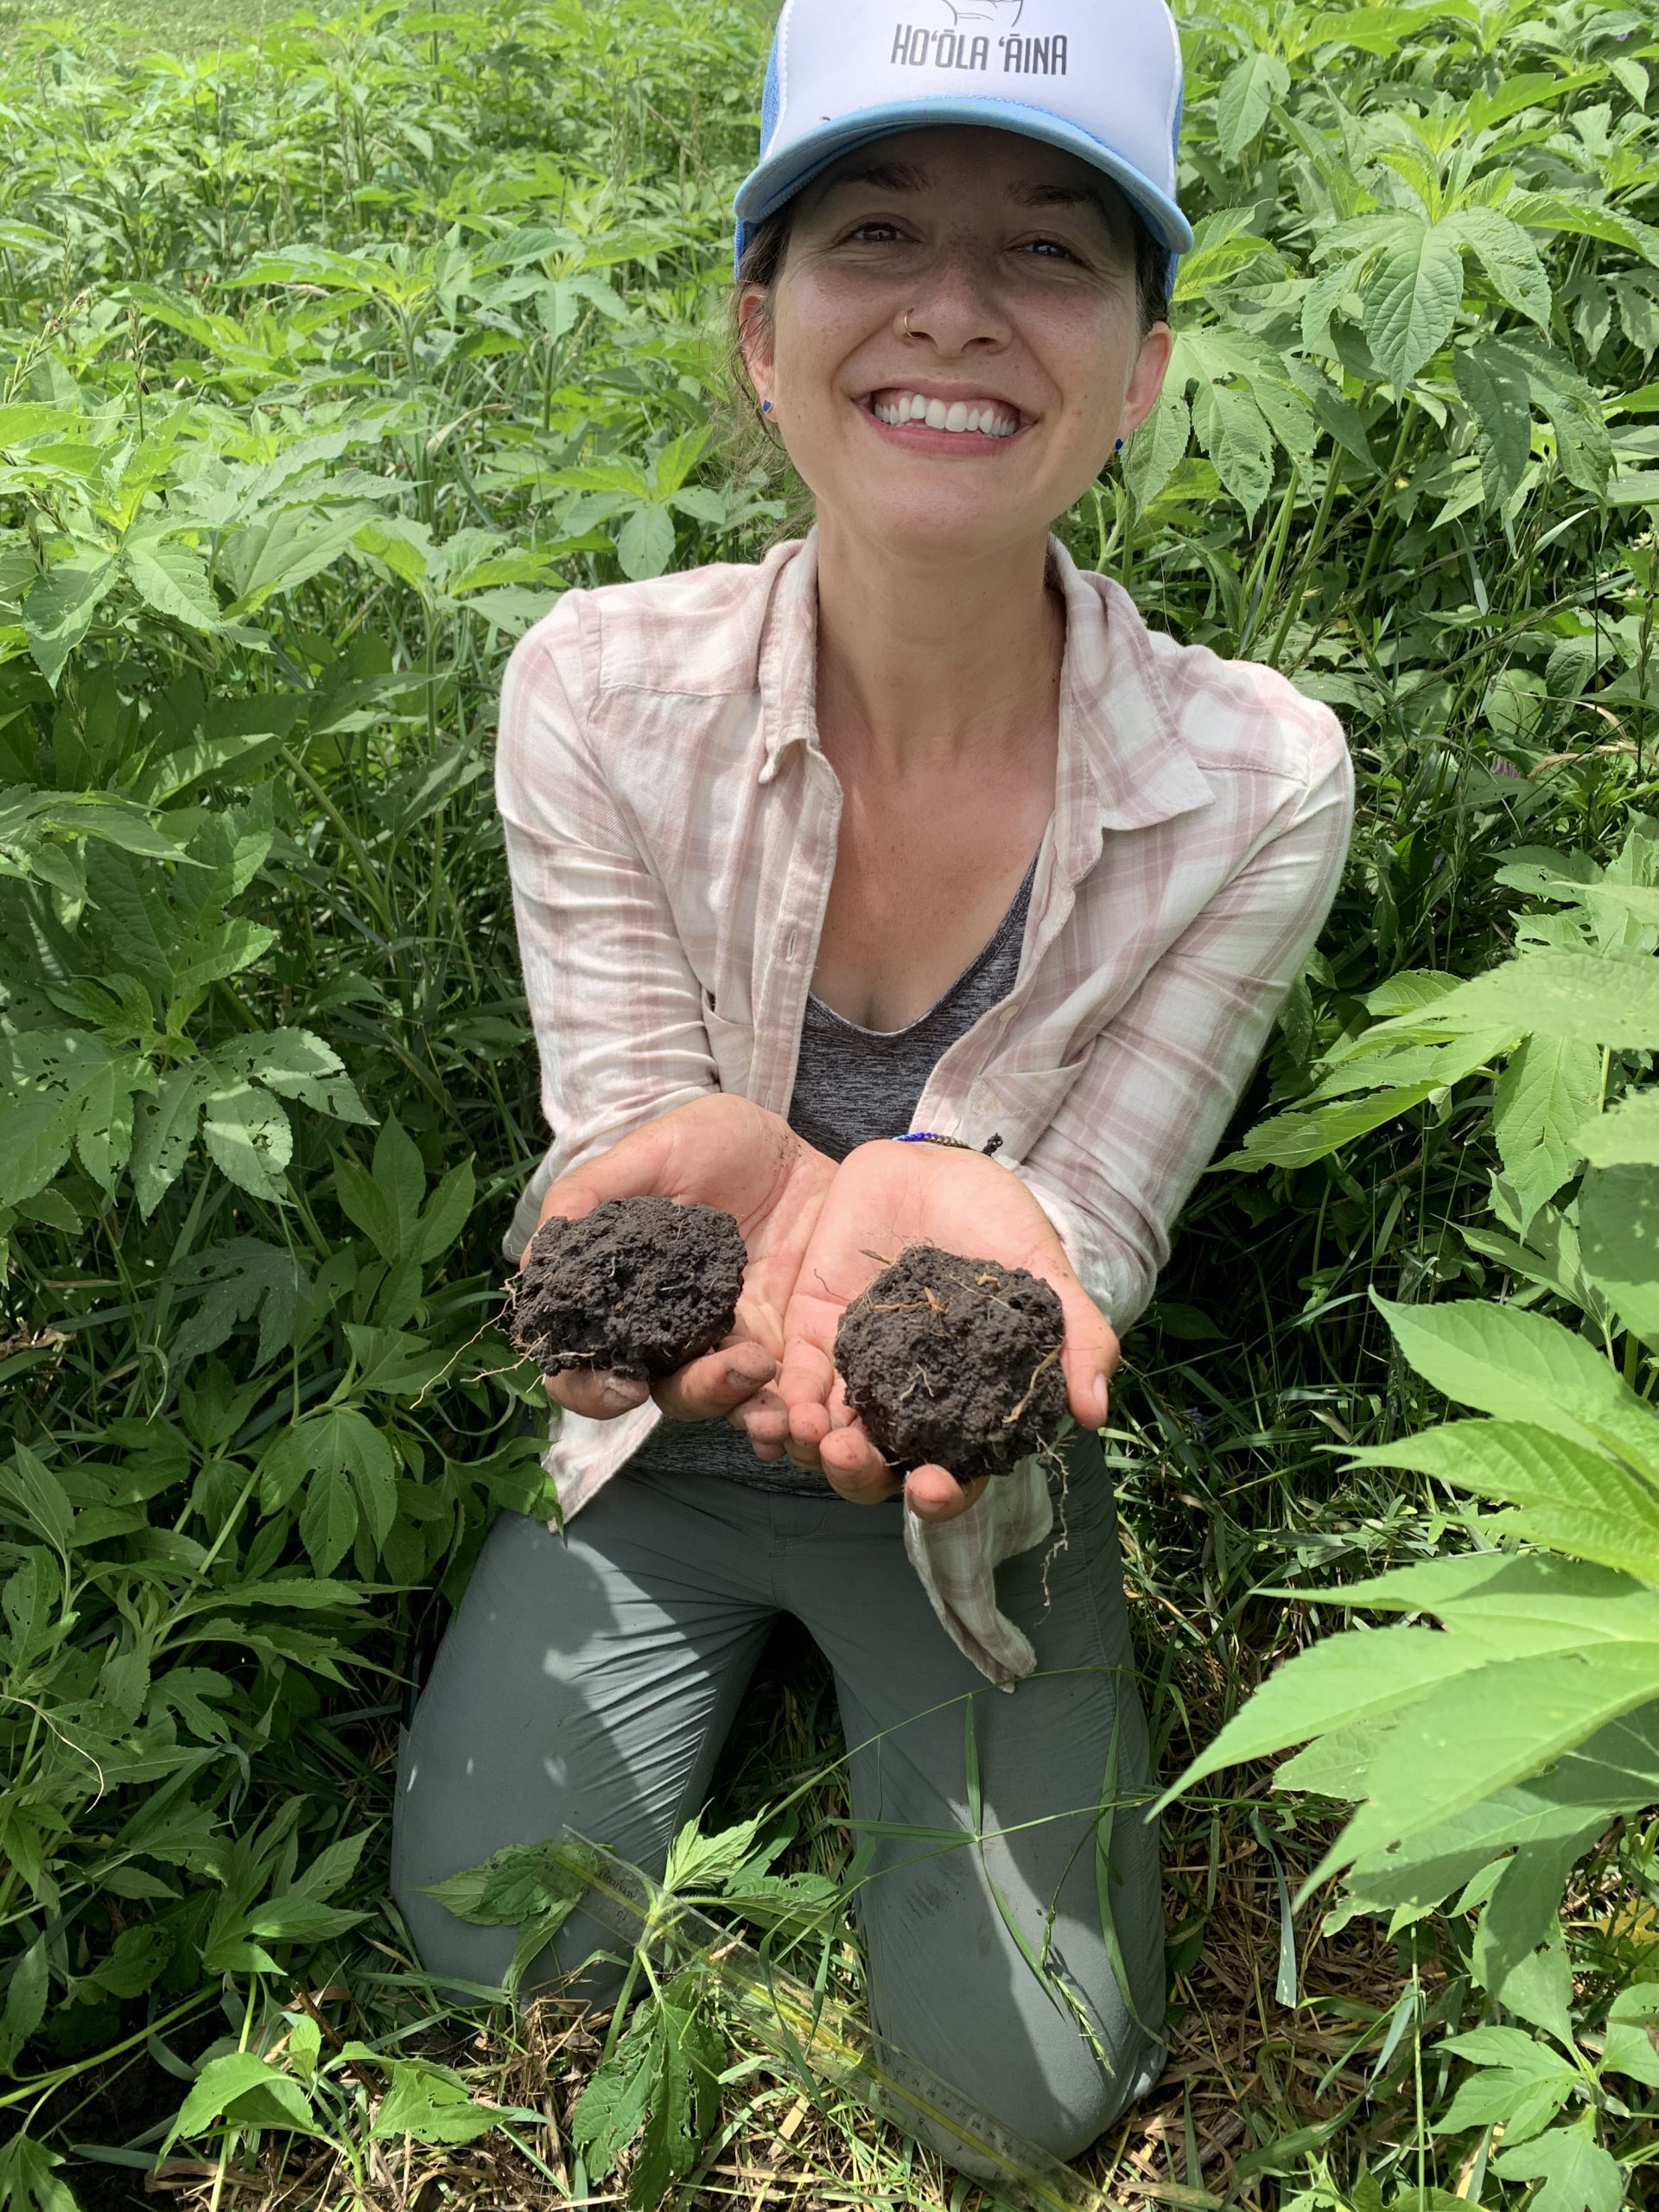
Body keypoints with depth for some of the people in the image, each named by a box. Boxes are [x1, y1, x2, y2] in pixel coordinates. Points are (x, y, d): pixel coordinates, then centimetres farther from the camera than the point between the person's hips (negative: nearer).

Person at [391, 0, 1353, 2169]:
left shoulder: (1255, 782, -23)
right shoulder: (604, 690, -21)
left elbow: (1084, 1238, -18)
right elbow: (623, 1148, -16)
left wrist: (931, 1205, -44)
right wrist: (761, 1177, -42)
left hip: (977, 1483, 0)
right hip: (660, 1447, 1)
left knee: (1033, 2092, 0)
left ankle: (871, 1714, 29)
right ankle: (753, 1686, 27)